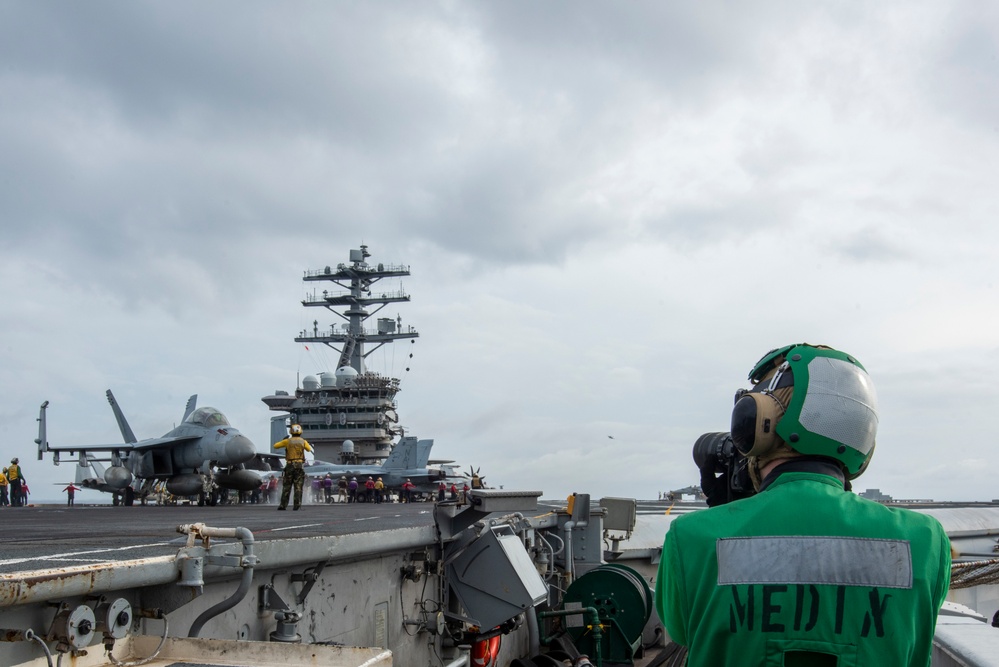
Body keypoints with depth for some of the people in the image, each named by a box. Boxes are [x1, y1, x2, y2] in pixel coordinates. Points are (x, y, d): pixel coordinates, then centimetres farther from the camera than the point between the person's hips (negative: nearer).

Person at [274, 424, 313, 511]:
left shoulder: (287, 441, -1)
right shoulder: (303, 441, 3)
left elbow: (275, 446, 8)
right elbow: (309, 449, 23)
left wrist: (283, 441, 21)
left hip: (289, 465, 0)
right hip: (299, 465, 0)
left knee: (286, 486, 6)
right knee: (298, 487, 1)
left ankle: (283, 505, 3)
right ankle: (297, 505, -6)